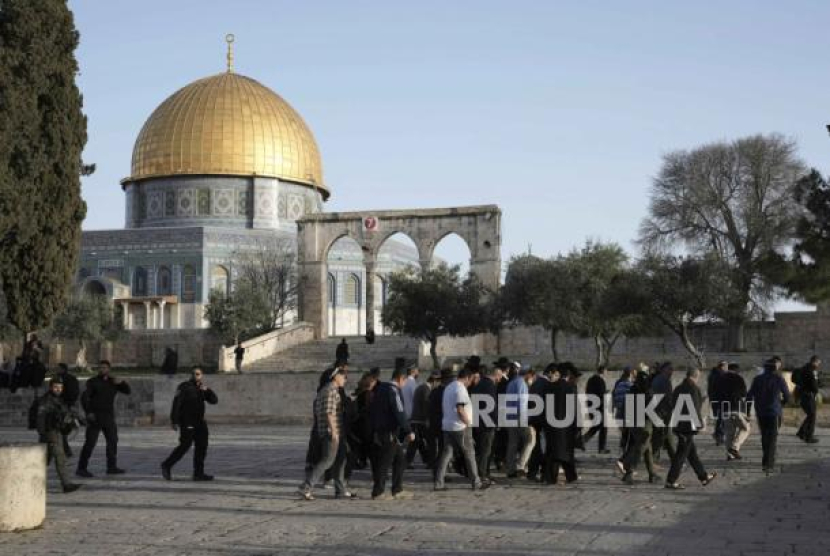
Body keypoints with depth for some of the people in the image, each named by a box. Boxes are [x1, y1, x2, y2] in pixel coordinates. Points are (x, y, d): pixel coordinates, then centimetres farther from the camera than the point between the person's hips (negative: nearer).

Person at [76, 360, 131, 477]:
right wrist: (88, 412, -19)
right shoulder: (93, 382, -3)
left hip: (109, 417, 6)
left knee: (113, 441, 12)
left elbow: (127, 391, 9)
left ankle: (112, 466, 22)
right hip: (95, 417, -6)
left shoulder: (112, 382, 11)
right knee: (90, 443, -10)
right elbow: (84, 397, -8)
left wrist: (121, 383, -10)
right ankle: (81, 468, -8)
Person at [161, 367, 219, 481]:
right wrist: (173, 420, -18)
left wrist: (207, 390, -12)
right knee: (184, 446, -8)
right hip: (187, 423, -7)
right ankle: (167, 465, 8)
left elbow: (214, 400, 5)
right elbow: (176, 404, -13)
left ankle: (199, 473, 5)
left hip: (199, 422, 7)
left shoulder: (202, 388, 11)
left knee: (202, 446, 2)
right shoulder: (185, 387, -9)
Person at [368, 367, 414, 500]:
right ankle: (378, 493, 1)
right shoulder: (394, 390, -15)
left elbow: (372, 410, 19)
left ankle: (397, 490, 18)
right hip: (389, 433, -9)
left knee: (400, 459, 15)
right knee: (385, 462, -4)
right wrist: (409, 431, -19)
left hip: (378, 431, 9)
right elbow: (400, 413, -21)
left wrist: (374, 426, 24)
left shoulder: (380, 388, 14)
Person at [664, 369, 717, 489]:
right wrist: (699, 423, -8)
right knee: (682, 453, -4)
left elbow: (673, 407, 14)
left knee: (692, 452, 17)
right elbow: (696, 408, -16)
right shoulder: (693, 388, -13)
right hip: (688, 425, -9)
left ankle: (703, 477, 29)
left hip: (678, 425, 9)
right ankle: (671, 481, -2)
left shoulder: (678, 389, 11)